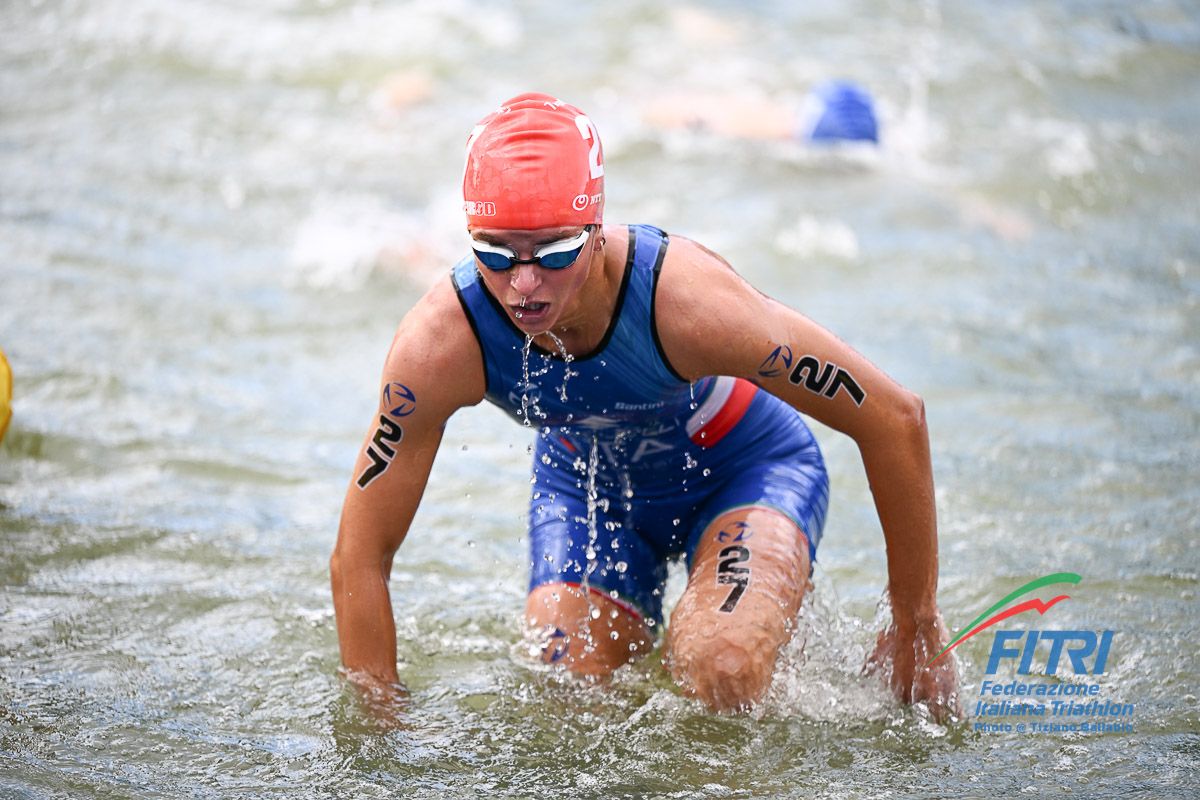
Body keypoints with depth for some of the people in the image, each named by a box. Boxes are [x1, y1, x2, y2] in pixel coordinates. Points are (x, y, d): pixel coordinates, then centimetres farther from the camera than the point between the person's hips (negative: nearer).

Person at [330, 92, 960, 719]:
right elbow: (359, 556, -22)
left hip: (742, 466, -3)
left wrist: (916, 632, -21)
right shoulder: (441, 342, -33)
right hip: (584, 478, 3)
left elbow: (895, 420, -28)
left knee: (720, 673, -28)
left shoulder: (685, 300, -40)